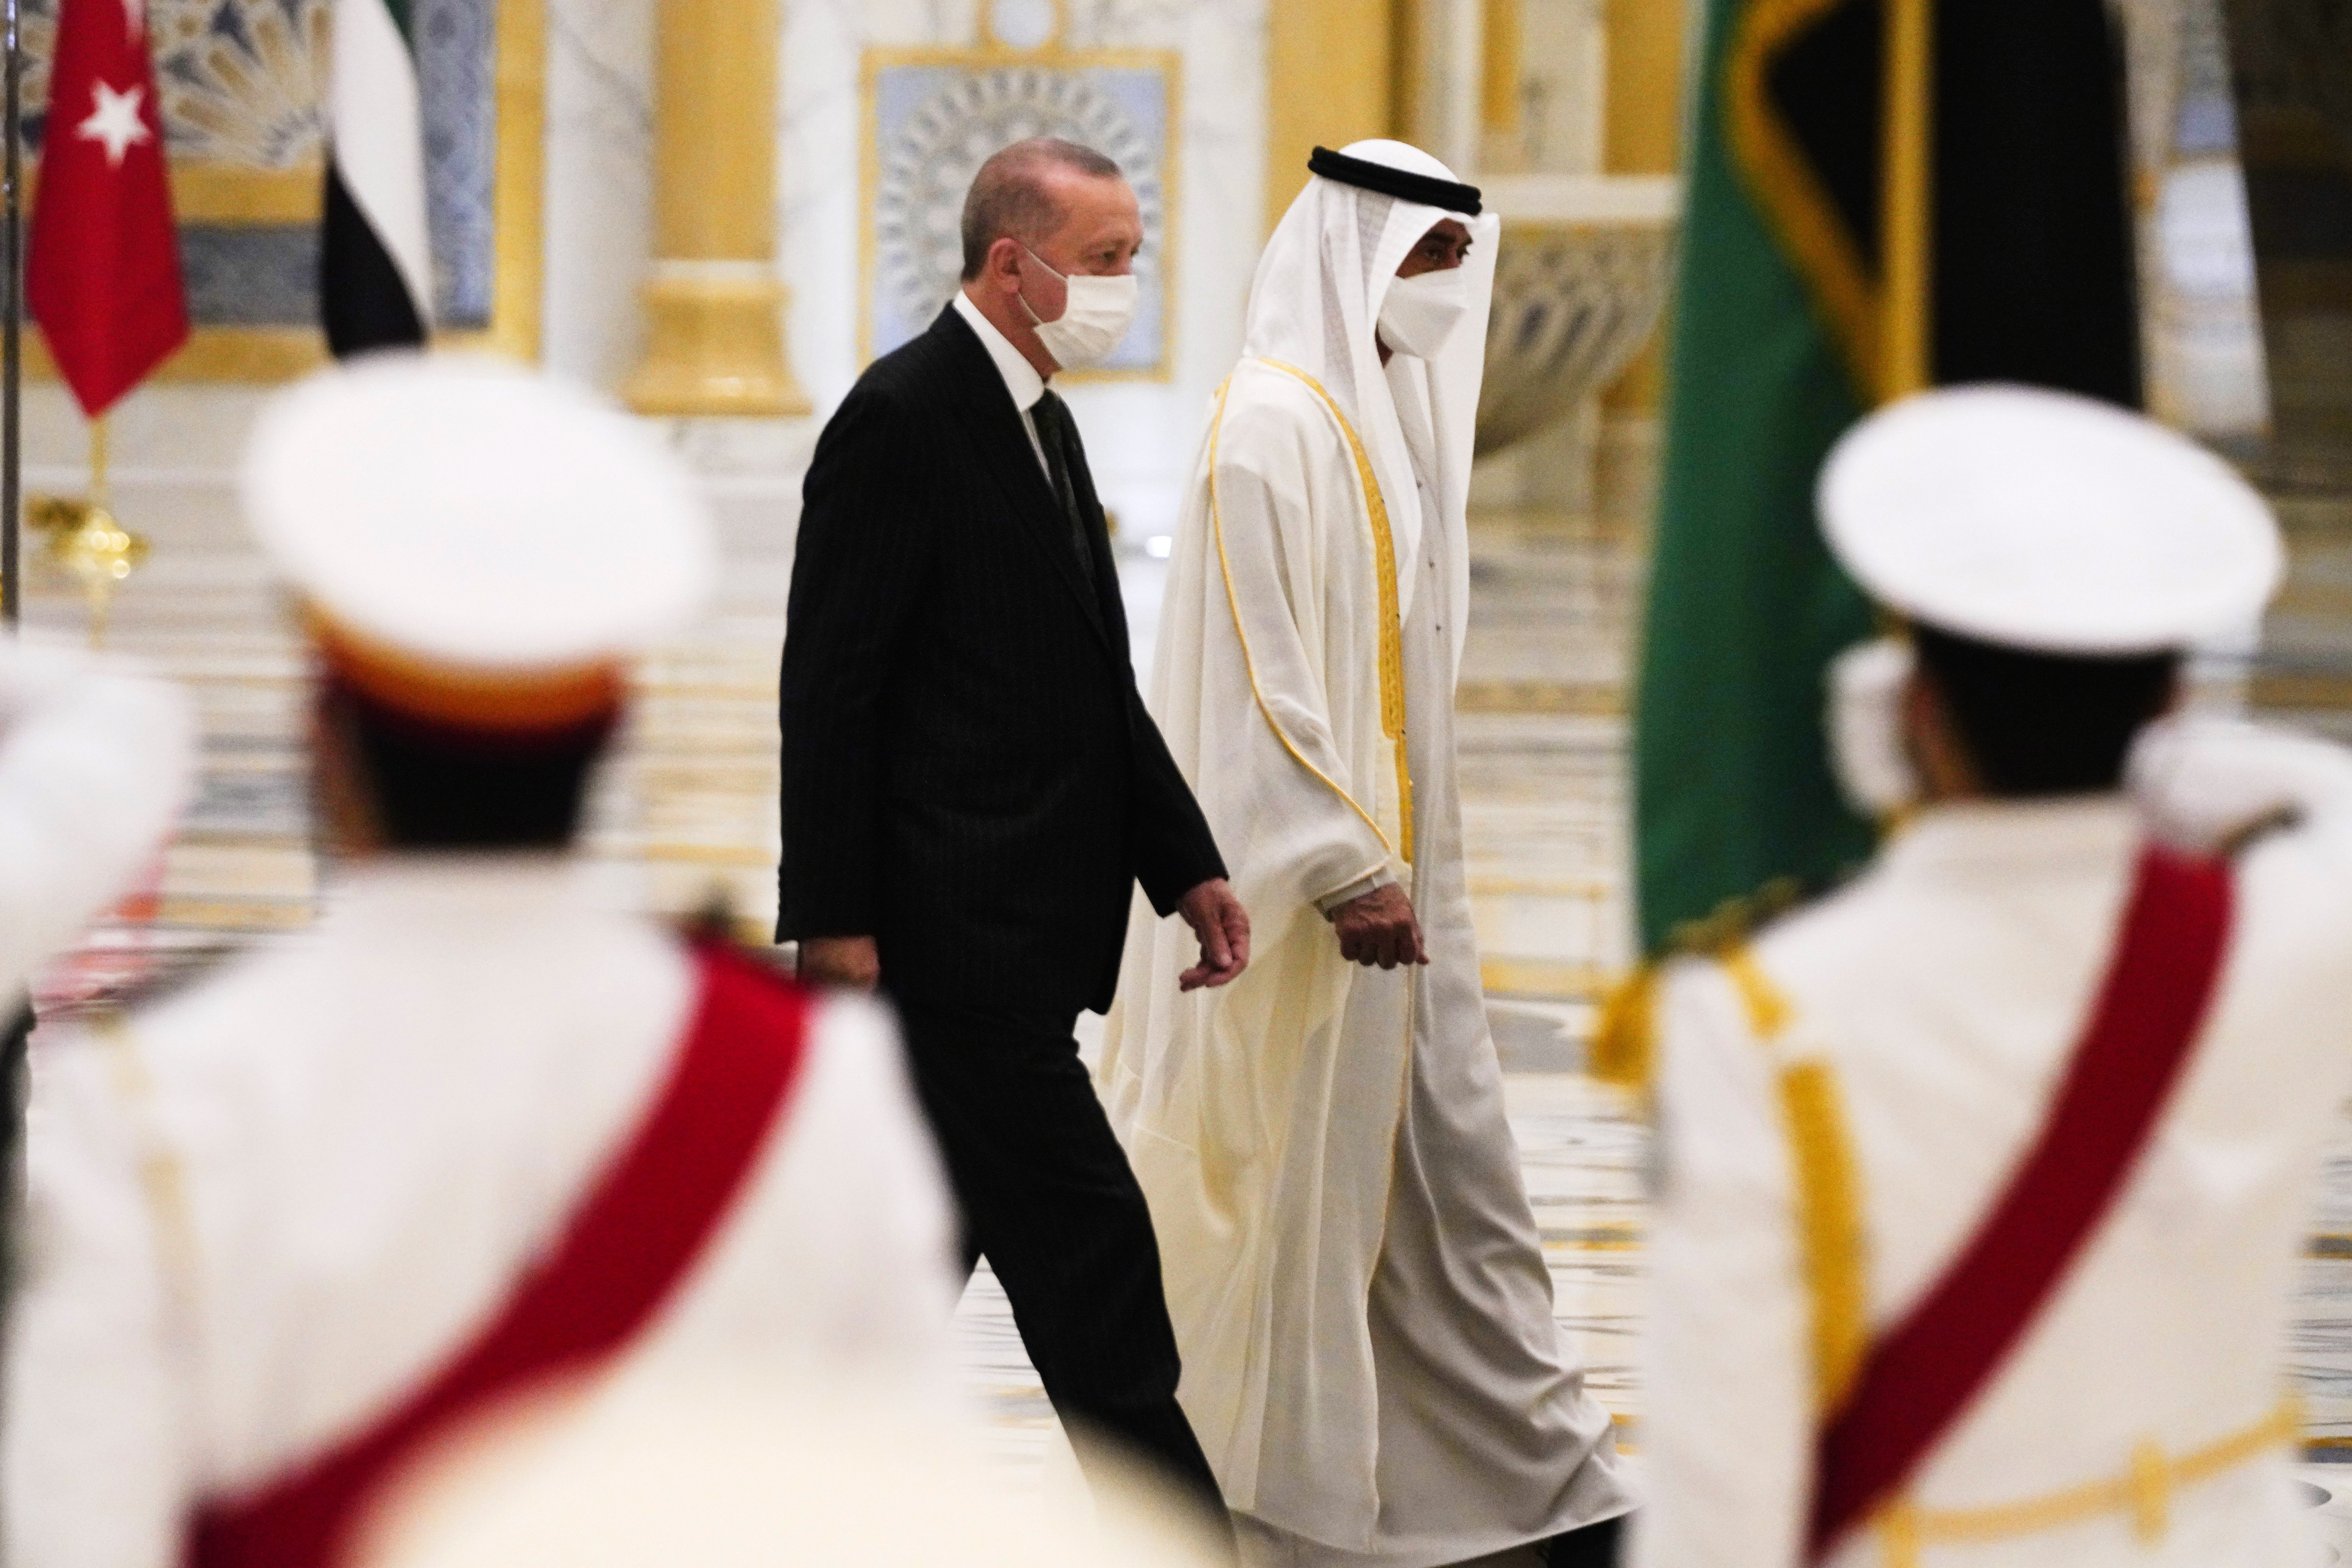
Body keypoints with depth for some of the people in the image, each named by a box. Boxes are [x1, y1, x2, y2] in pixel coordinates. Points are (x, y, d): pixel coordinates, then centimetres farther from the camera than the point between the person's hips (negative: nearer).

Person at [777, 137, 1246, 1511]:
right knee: (1092, 1255, -7)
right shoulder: (903, 418, -13)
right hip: (953, 929, -10)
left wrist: (1187, 867, 12)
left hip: (1015, 931, 10)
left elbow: (1099, 692, 20)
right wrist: (833, 921, -18)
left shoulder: (1041, 426, 17)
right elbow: (830, 686, -15)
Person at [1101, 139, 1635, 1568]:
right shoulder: (1273, 425, -16)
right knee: (1308, 1169, 0)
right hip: (1314, 881, -9)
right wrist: (1347, 872, -23)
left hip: (1397, 870, 9)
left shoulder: (1387, 414, 13)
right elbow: (1260, 670, -21)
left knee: (1454, 1166, 10)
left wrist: (1404, 859, 18)